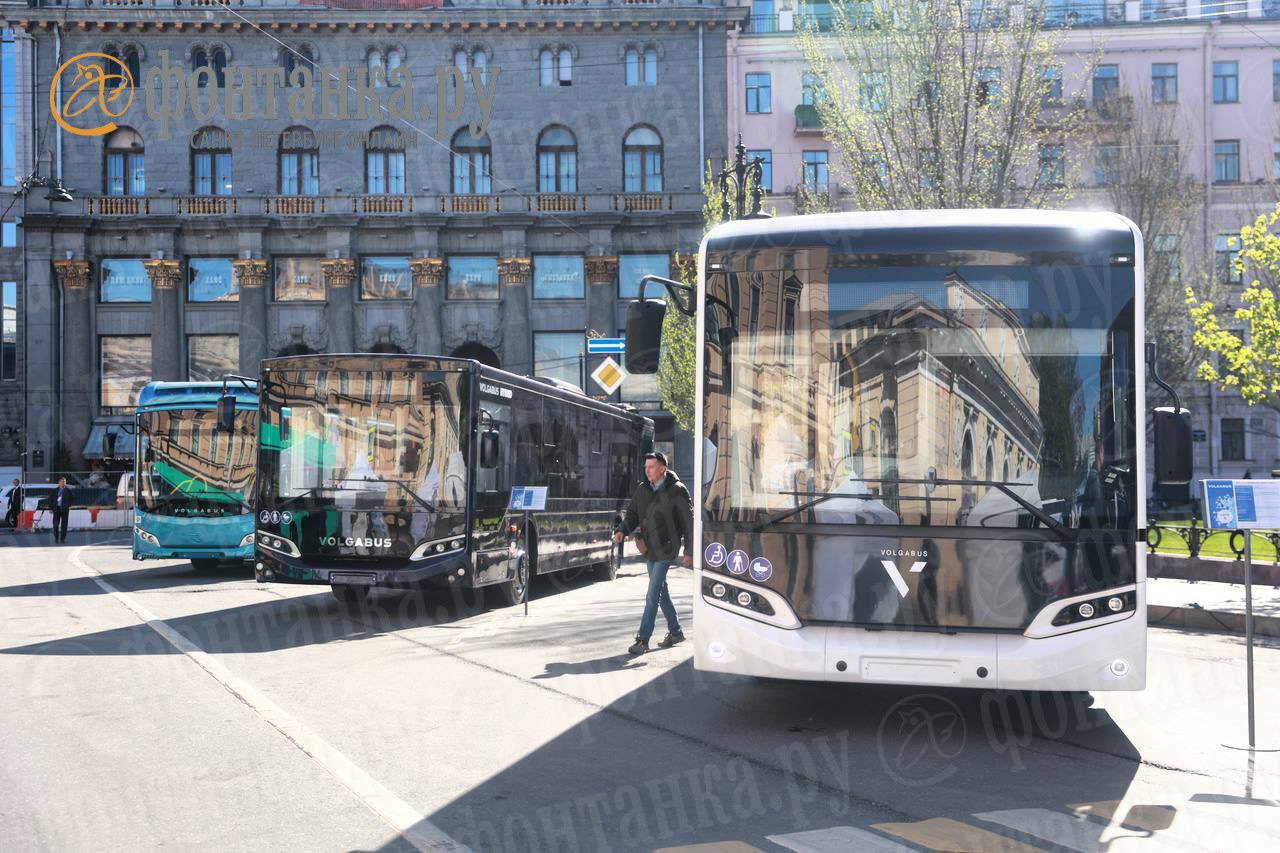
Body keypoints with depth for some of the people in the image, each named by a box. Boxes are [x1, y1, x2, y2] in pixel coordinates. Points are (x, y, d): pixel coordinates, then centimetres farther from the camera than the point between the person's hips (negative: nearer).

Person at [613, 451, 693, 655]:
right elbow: (632, 514, 12)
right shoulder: (642, 489, 6)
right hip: (649, 548, 7)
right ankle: (675, 631, 30)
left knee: (653, 594, -10)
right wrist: (622, 531, -9)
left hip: (666, 549, -7)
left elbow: (689, 522, -9)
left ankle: (643, 640, -8)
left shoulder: (677, 491, -11)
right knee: (661, 590, 16)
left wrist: (689, 552, -11)